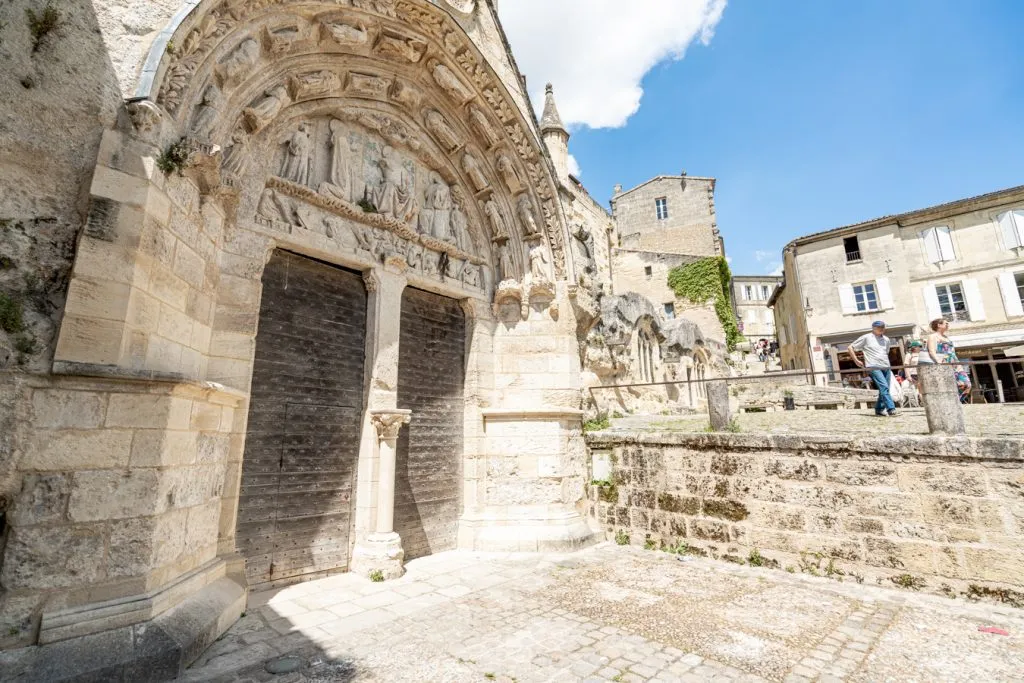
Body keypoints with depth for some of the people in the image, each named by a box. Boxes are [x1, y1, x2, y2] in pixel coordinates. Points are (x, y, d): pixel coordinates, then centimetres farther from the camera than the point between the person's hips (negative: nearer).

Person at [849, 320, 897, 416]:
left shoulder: (886, 339, 17)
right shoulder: (866, 338, 0)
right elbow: (851, 347, 2)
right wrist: (856, 360, -1)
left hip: (886, 367, 6)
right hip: (874, 367, -6)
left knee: (884, 389, 6)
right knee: (884, 387, -18)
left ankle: (879, 410, 16)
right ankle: (891, 409, -21)